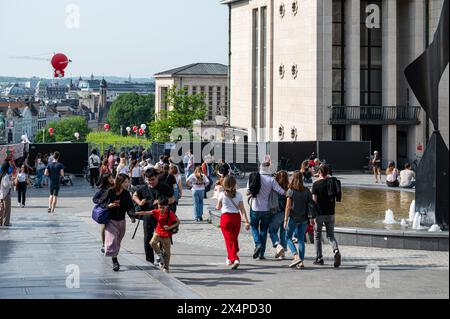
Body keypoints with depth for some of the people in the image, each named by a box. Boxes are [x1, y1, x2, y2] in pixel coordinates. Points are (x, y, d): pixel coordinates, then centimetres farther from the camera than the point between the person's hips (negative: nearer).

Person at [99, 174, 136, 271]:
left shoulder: (127, 194, -4)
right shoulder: (110, 192, -14)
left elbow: (129, 207, -2)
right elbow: (101, 203, -7)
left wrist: (132, 217, -17)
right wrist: (108, 205, -26)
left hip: (121, 221, 4)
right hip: (111, 220, -4)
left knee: (118, 241, 12)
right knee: (112, 240, -11)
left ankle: (115, 259, 29)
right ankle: (115, 262, -7)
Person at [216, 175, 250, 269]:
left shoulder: (222, 195, -6)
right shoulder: (239, 195, -1)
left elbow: (218, 207, 6)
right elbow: (242, 209, -3)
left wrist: (217, 206, 28)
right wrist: (246, 221, -3)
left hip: (226, 217, -3)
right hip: (236, 217, 3)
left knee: (229, 240, -3)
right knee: (234, 239, 17)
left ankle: (235, 259, -18)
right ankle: (230, 258, 30)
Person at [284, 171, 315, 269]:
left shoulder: (291, 191, -9)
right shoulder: (307, 191, 1)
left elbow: (288, 207, -11)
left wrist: (285, 220, -8)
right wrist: (312, 218, 10)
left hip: (293, 218, -4)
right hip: (304, 219, 4)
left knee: (288, 237, 10)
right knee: (301, 239, 12)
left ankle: (296, 257, -10)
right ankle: (302, 262, 7)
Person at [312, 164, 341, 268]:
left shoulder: (316, 184, -10)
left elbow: (314, 200, -12)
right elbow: (334, 199, 11)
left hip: (319, 213, -3)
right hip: (330, 213, 3)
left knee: (317, 236, 10)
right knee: (330, 235, 10)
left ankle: (319, 258, 12)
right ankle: (336, 250, -17)